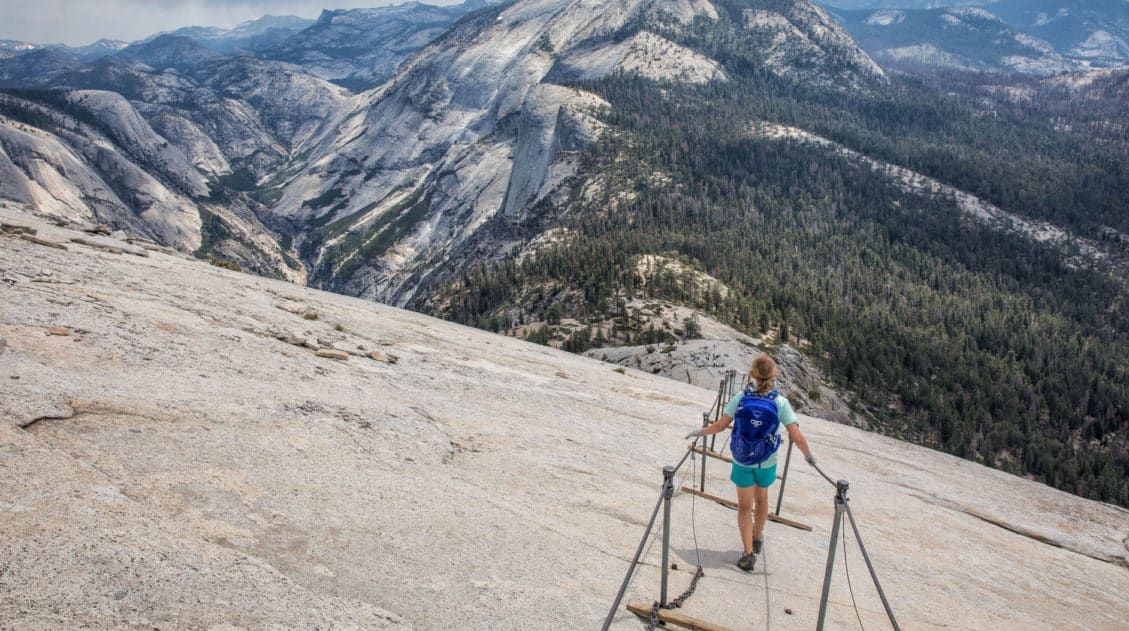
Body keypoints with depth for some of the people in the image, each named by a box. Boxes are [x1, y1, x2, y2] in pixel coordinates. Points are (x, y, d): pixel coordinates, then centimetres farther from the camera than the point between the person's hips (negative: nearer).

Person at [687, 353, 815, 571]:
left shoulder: (740, 399, -17)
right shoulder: (780, 402, -18)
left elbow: (720, 425, -15)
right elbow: (797, 437, -19)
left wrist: (699, 432, 3)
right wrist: (809, 455, 0)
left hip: (742, 463, -1)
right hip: (767, 463, 1)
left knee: (745, 506, 13)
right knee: (761, 498, 27)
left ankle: (748, 553, 8)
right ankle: (758, 538, 47)